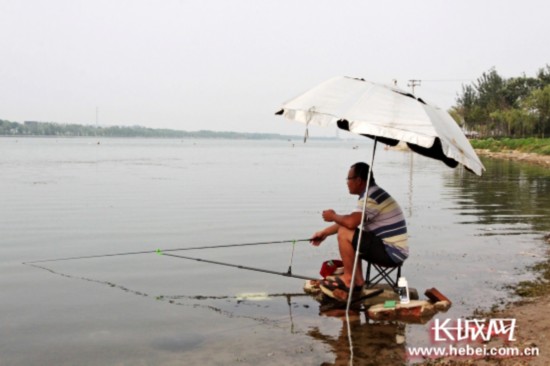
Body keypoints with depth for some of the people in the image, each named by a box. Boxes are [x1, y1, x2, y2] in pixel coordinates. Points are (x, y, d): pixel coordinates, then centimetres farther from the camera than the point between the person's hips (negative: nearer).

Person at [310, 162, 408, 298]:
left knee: (344, 234, -16)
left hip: (391, 253, -10)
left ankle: (348, 279, -3)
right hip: (392, 251, 10)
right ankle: (358, 281, 13)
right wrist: (324, 232, 18)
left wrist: (333, 216, -9)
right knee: (350, 241, 21)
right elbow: (350, 222, 20)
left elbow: (350, 222, -30)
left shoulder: (371, 197, -18)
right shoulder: (371, 194, 14)